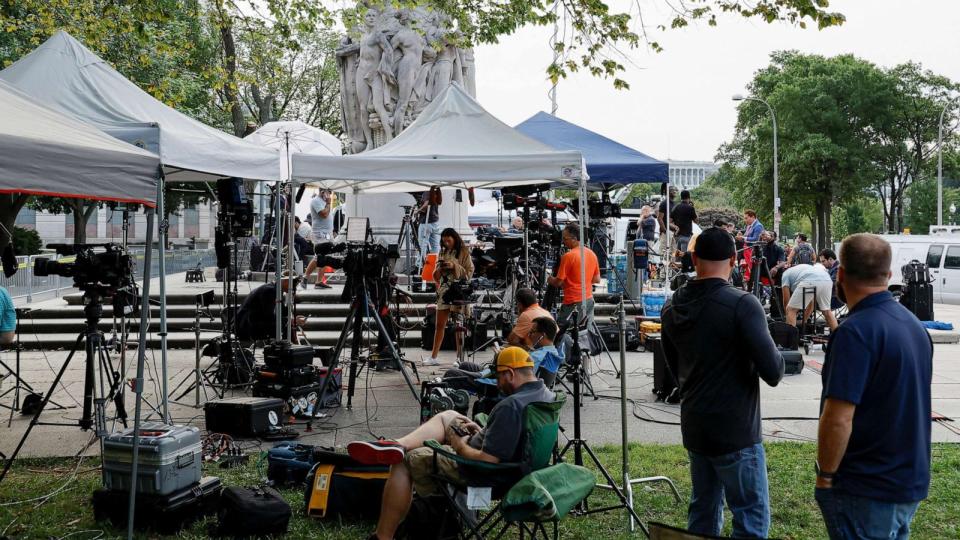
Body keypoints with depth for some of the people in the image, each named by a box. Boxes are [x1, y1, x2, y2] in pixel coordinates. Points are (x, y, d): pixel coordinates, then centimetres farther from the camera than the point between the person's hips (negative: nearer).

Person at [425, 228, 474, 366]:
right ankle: (433, 357, 8)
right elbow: (437, 276, 17)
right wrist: (439, 269, -5)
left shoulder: (464, 252, -1)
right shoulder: (443, 253, 14)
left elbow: (469, 273, -6)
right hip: (444, 290, 5)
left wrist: (454, 266, -18)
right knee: (439, 325, 5)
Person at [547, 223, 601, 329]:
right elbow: (597, 279, 14)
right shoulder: (592, 253, 7)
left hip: (573, 303, -8)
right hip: (589, 300, 8)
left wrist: (550, 280, 8)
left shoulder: (568, 256, -16)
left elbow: (558, 282, -12)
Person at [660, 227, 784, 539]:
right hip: (735, 432, -7)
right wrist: (775, 361, 2)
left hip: (693, 428, 7)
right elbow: (773, 372, -18)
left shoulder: (673, 308, 4)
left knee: (703, 513, 17)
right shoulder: (742, 305, -18)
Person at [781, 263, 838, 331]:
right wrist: (803, 321, 46)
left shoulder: (786, 274, 31)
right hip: (827, 280, 6)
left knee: (791, 310, 9)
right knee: (826, 311, 27)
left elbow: (786, 300, 25)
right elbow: (811, 301, 42)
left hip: (810, 282, -6)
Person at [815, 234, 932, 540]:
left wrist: (824, 476, -13)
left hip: (867, 490, -8)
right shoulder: (914, 324, 7)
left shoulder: (856, 331, -21)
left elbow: (838, 419, -26)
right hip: (912, 481, 8)